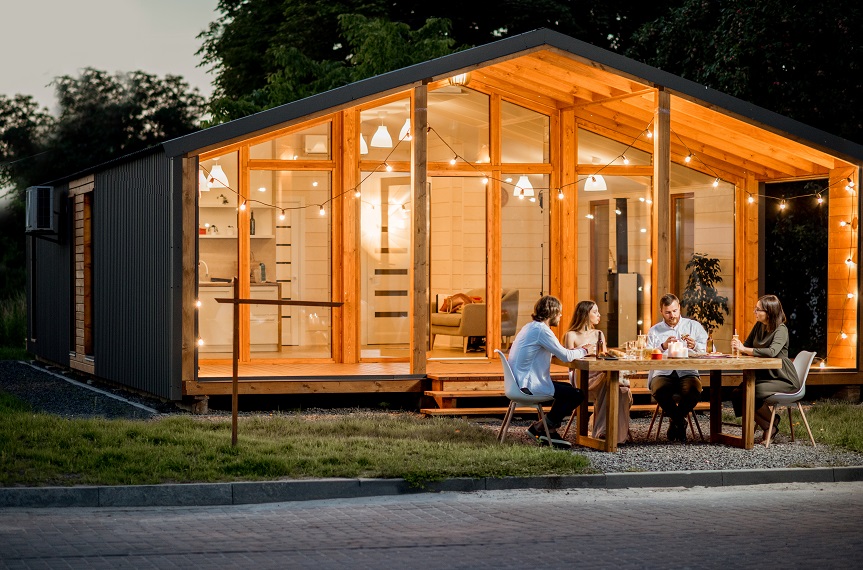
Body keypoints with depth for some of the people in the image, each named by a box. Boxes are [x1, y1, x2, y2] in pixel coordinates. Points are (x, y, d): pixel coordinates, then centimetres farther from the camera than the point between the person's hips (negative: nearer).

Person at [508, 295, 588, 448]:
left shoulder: (530, 327, 15)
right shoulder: (541, 330, -17)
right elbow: (566, 356, -17)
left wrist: (576, 350, 12)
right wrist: (583, 351, 2)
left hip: (521, 380, 11)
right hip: (529, 385, -11)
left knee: (568, 389, 23)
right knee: (577, 395, -8)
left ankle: (550, 430, 17)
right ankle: (540, 427, 1)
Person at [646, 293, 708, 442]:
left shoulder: (694, 326, 15)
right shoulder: (654, 331, 15)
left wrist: (694, 346, -17)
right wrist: (663, 346, -17)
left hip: (687, 373, 0)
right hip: (663, 373, 0)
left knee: (693, 390, -34)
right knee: (659, 390, -35)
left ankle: (675, 421, -2)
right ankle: (680, 421, -4)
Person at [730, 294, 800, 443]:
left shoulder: (781, 330, -16)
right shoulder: (759, 326, 8)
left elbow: (772, 352, -34)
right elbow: (747, 345, 18)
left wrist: (744, 349, -31)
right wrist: (738, 346, -7)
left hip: (783, 380, -8)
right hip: (763, 375, 8)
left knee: (753, 392, -32)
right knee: (736, 393, -17)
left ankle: (772, 423, -5)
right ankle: (768, 428, -8)